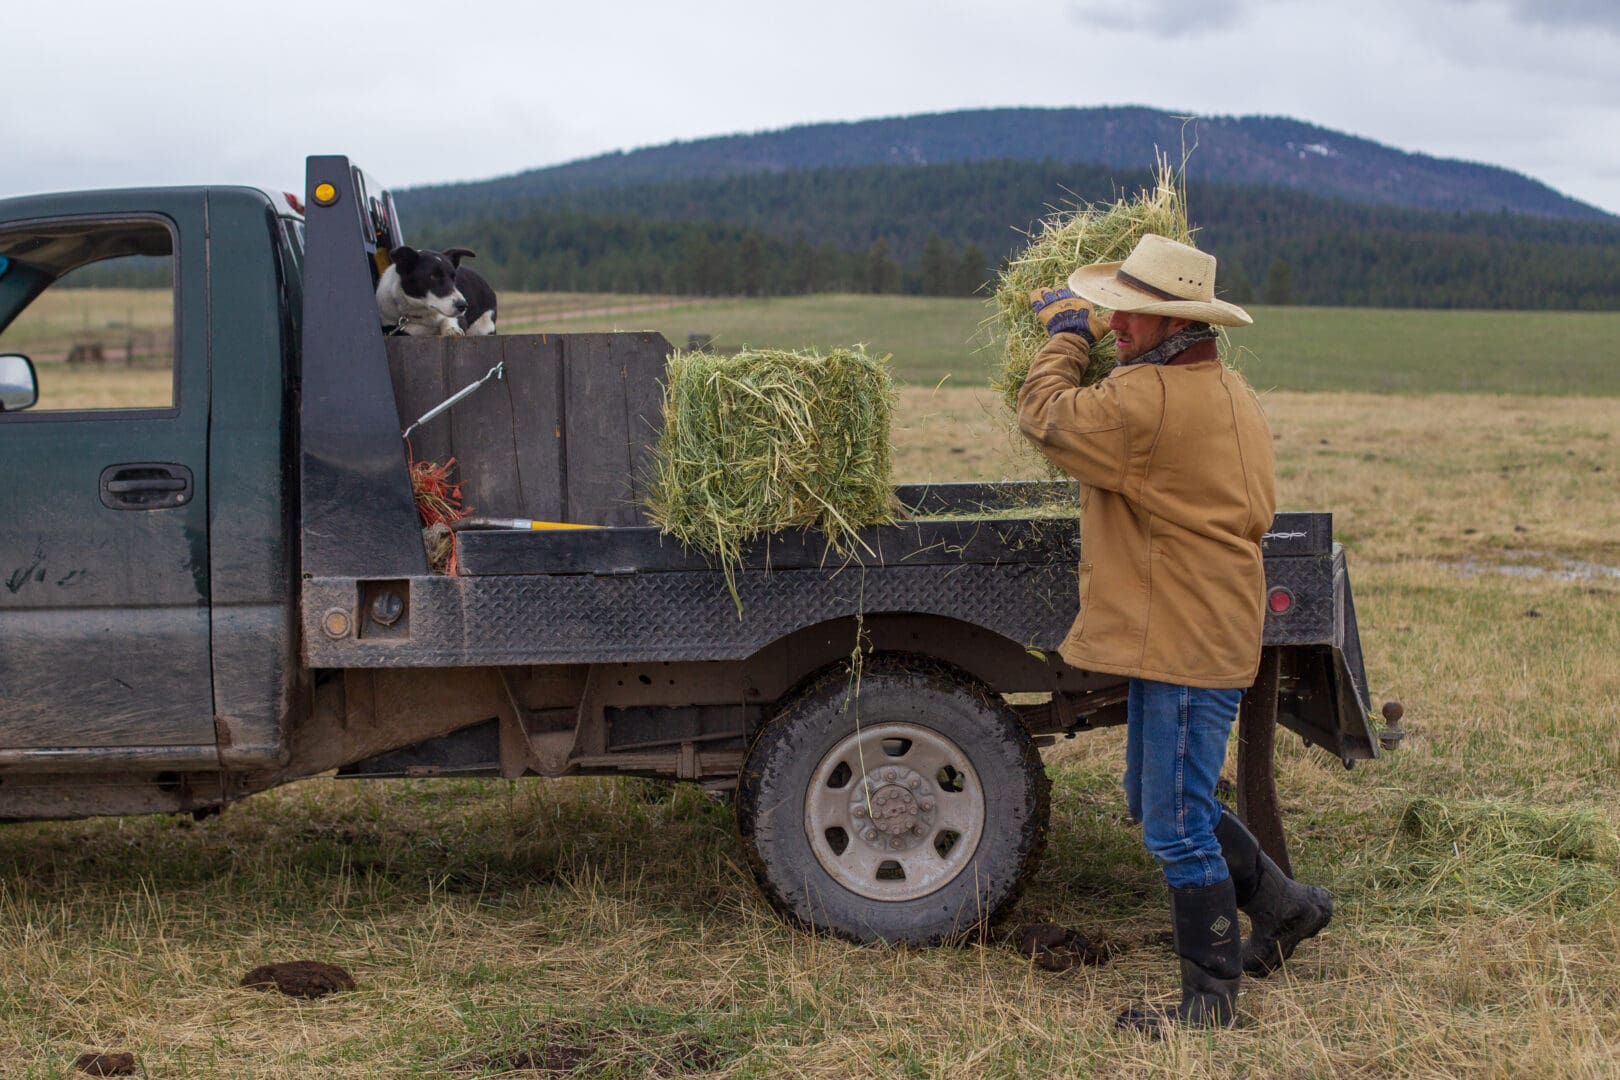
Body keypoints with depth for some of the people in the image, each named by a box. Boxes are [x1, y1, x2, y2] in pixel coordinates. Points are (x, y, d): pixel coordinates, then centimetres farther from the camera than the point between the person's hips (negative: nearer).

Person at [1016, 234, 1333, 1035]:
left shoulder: (1150, 400, -22)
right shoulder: (1226, 390, 11)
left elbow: (1043, 419, -12)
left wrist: (1067, 335, 4)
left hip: (1186, 640, -11)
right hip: (1186, 630, 11)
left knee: (1178, 829, -2)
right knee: (1158, 801, 22)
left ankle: (1211, 1000, 10)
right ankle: (1282, 904, 34)